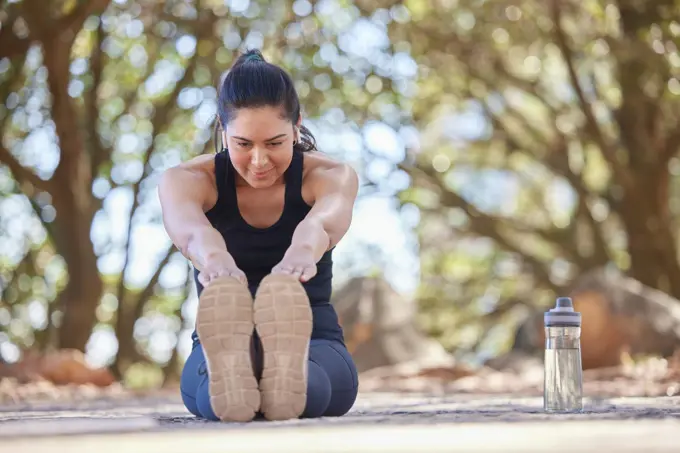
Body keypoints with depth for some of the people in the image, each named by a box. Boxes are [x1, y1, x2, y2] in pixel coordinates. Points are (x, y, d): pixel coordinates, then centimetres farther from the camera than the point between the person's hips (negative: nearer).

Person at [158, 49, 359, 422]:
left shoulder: (331, 177, -4)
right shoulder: (185, 180, -4)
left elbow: (325, 220, -31)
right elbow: (189, 226, -30)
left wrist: (302, 251, -58)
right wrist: (215, 258, -57)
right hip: (218, 345, 0)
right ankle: (226, 371, -70)